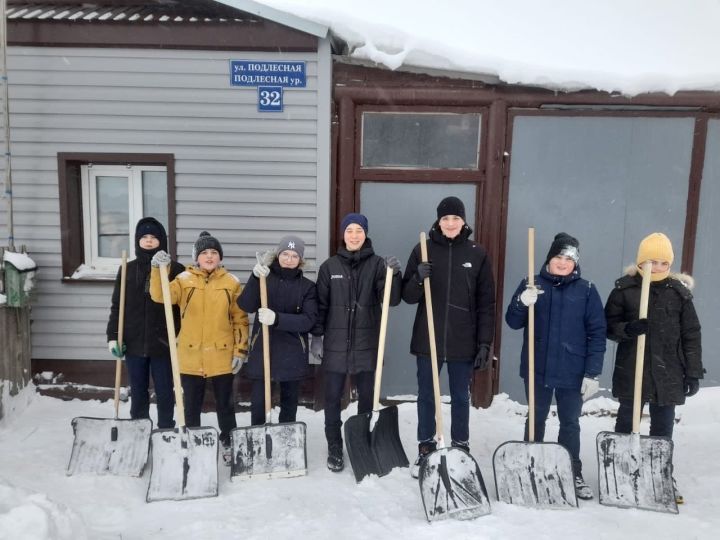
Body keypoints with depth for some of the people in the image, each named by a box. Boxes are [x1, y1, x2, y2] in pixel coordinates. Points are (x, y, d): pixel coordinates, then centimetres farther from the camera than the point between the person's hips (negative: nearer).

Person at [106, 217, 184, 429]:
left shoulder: (175, 269, -2)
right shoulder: (128, 270, 7)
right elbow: (116, 306, 7)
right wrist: (113, 337, 0)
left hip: (163, 343, -3)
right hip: (134, 343, 3)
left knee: (164, 392, 8)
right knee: (138, 393, 14)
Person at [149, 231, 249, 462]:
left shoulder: (232, 283, -1)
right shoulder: (184, 280, 0)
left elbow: (240, 320, 1)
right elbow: (160, 295, -18)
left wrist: (241, 350, -4)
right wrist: (158, 270, -32)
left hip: (222, 356, 0)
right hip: (190, 356, 1)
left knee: (225, 404, 13)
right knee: (192, 405, 14)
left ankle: (229, 444, 30)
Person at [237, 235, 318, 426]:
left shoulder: (307, 286, 1)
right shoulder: (265, 278, 1)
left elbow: (308, 320, -12)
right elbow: (246, 306, -14)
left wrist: (277, 319, -26)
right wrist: (255, 278, -28)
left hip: (292, 353, 1)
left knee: (289, 403, 12)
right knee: (258, 402, -1)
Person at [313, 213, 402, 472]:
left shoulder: (377, 264, -1)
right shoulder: (329, 266, 1)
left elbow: (392, 300, -9)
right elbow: (320, 304, 3)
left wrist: (394, 274, -24)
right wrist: (316, 336, -1)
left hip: (366, 343, 0)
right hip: (336, 343, 0)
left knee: (367, 397, 11)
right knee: (333, 397, 7)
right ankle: (334, 448, 22)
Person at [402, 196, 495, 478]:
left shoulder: (477, 254, -1)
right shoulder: (423, 249, 0)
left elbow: (486, 303, 0)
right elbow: (409, 296, 2)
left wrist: (485, 343, -4)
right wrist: (418, 278, -20)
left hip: (463, 342, 0)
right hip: (427, 340, 1)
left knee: (461, 398, 13)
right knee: (426, 396, 11)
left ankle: (461, 451, 27)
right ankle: (425, 450, 26)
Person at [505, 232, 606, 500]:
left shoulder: (587, 290, -2)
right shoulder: (532, 284, 0)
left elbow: (597, 333, -3)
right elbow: (512, 322, 0)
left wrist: (593, 373, -8)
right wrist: (523, 303, -22)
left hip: (572, 372, 0)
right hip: (538, 369, 1)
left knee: (570, 423, 12)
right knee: (536, 420, 14)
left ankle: (573, 473, 27)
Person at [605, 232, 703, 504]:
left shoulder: (679, 291, 1)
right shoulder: (625, 288, -4)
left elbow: (691, 334, 3)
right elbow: (608, 324, 1)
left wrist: (693, 373, 1)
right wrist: (627, 329, -20)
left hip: (668, 374, 1)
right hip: (631, 371, -1)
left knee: (663, 425, 11)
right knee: (626, 422, 10)